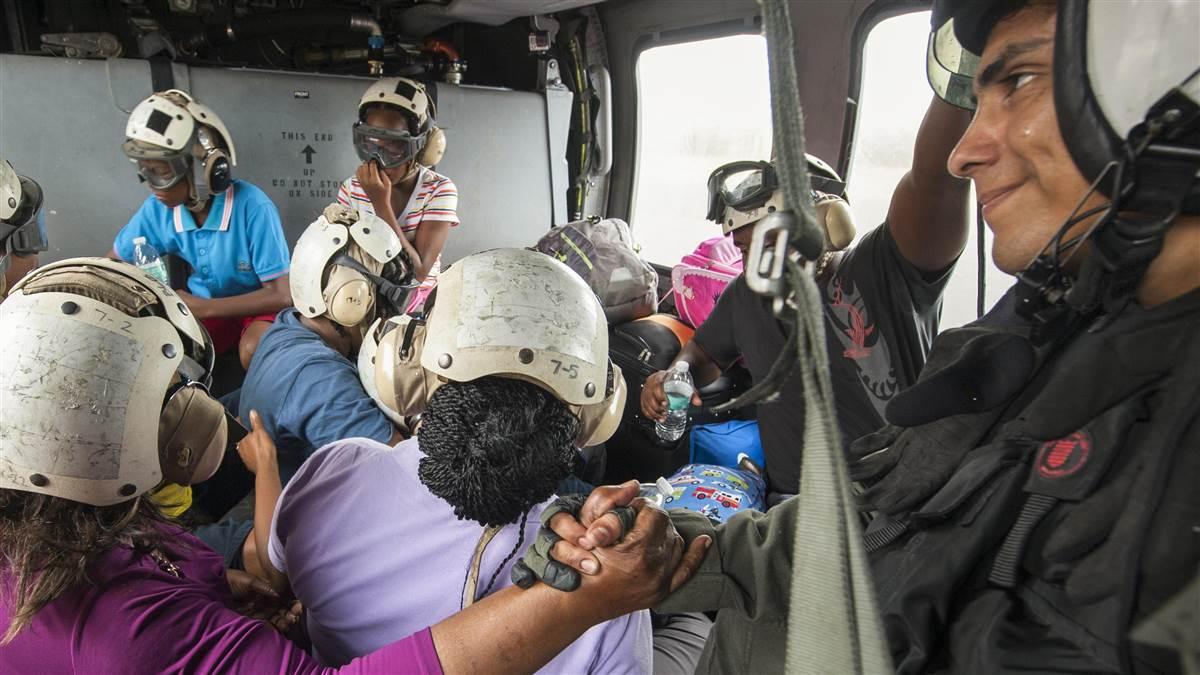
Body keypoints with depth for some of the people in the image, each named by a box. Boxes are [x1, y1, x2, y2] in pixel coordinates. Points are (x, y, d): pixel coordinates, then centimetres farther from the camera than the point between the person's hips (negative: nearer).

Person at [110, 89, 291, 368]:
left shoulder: (252, 207, -28)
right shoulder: (157, 209, -10)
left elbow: (281, 294, -26)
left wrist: (202, 307, -27)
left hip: (258, 303, -4)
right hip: (204, 305, 5)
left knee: (253, 351, -35)